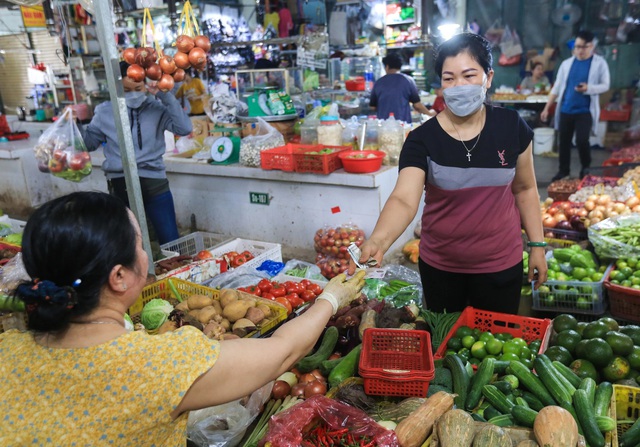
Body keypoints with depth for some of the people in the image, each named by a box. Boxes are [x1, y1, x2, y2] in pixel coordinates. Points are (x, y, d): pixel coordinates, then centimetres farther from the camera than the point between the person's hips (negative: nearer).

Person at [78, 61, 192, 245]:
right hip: (120, 185, 2)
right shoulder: (105, 112, 5)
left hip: (154, 183, -1)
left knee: (171, 242, 6)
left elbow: (185, 128, -14)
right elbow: (89, 142, 14)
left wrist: (165, 96, -16)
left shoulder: (157, 108, 1)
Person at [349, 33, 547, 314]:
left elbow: (524, 188, 6)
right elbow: (404, 199, -28)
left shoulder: (511, 126, -7)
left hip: (501, 266, 1)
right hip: (440, 267, -1)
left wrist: (537, 244, 5)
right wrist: (378, 241, -47)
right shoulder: (423, 139, -15)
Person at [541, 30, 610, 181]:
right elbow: (557, 87, 10)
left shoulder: (600, 63, -1)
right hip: (566, 110, 4)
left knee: (582, 141, -11)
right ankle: (563, 170, 23)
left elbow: (605, 85, -1)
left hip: (585, 111, -3)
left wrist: (588, 88, -22)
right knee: (563, 142, 7)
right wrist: (547, 108, 7)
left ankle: (586, 169, 13)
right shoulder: (566, 63, 8)